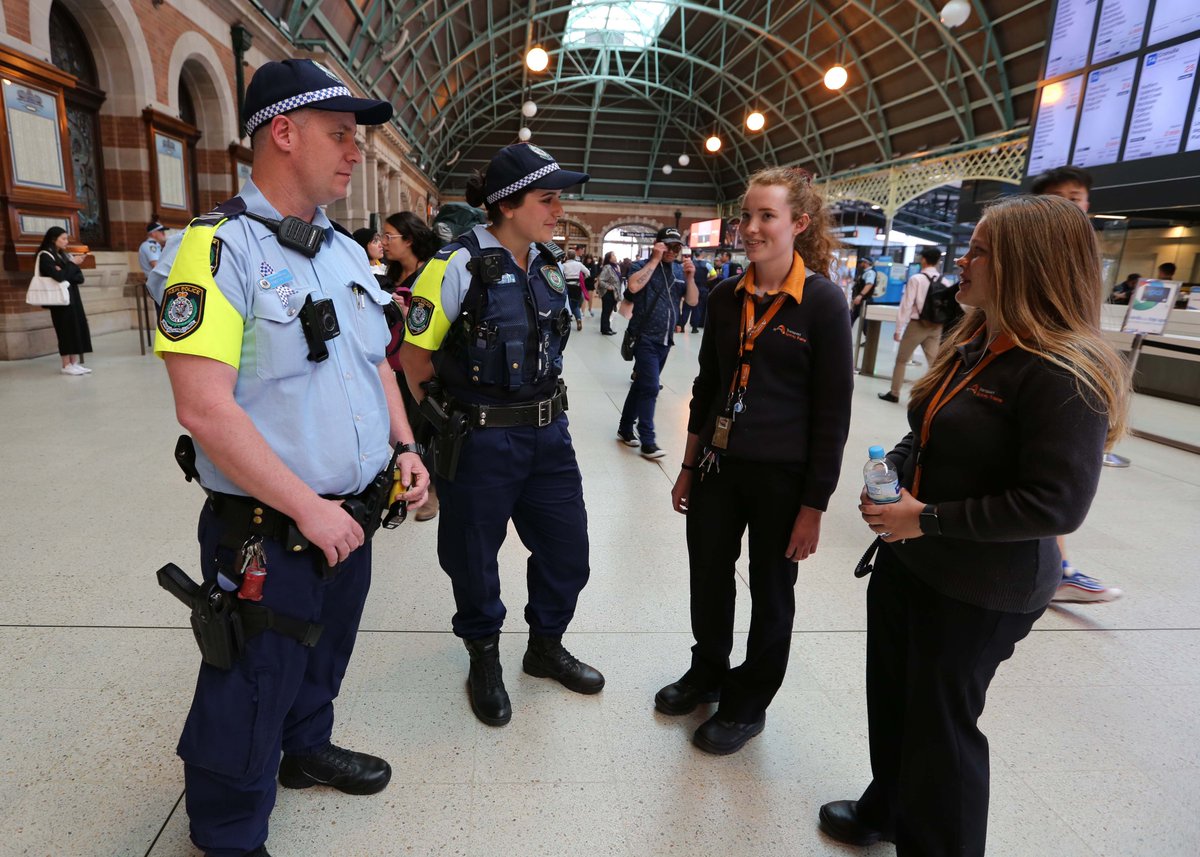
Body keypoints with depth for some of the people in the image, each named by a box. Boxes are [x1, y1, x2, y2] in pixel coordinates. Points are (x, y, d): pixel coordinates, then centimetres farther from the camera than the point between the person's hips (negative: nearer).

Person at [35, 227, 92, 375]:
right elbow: (59, 277, -20)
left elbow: (80, 278, 6)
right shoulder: (45, 256, -7)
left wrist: (65, 273, -12)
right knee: (66, 329, -6)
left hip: (73, 296, 7)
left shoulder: (65, 255, 15)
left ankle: (74, 362, 8)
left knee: (77, 327, 4)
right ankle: (66, 365, -2)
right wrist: (72, 265, -8)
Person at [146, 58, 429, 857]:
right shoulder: (218, 248, -16)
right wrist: (309, 508, -21)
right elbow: (205, 409, -23)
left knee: (323, 660, 27)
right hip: (268, 535, -7)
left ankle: (309, 749, 53)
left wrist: (404, 445, 3)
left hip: (349, 520, 7)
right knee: (251, 698, 12)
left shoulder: (347, 251, 9)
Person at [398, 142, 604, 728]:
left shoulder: (549, 264, 6)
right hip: (480, 443, -6)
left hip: (548, 433, 6)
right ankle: (484, 658, 38)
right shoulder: (459, 264, -15)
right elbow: (414, 354, -9)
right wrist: (455, 419, -1)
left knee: (567, 549, 14)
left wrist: (540, 408, 17)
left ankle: (546, 646, 39)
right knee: (474, 557, 12)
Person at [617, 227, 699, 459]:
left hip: (665, 340, 6)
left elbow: (692, 301, 5)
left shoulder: (679, 270, 9)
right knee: (650, 388, -11)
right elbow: (634, 286, -26)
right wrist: (655, 260, -18)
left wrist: (690, 277, -11)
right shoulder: (642, 266, -5)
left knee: (641, 385, 15)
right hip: (645, 338, -6)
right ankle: (647, 441, -6)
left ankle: (625, 428, 27)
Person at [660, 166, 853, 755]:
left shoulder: (823, 302, -11)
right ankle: (707, 674, 42)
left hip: (782, 476, -4)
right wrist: (688, 468, 11)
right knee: (707, 580, 16)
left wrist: (814, 505, -11)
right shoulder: (726, 296, 4)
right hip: (718, 464, 5)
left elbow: (833, 412, -11)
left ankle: (747, 704, 34)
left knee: (770, 594, 13)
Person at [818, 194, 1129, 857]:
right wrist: (892, 472, -3)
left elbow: (1056, 504, -25)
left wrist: (928, 519, -22)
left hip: (980, 591, -8)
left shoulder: (1064, 377, -21)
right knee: (891, 697, 22)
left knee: (941, 721, 10)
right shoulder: (971, 344, 6)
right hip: (905, 560, 8)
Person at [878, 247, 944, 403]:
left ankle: (894, 393, 19)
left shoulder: (916, 279, -10)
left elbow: (906, 305, -12)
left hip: (917, 324, -4)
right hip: (936, 327, 4)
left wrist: (899, 328, -7)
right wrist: (944, 329, 10)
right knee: (935, 363, 5)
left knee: (901, 360, 12)